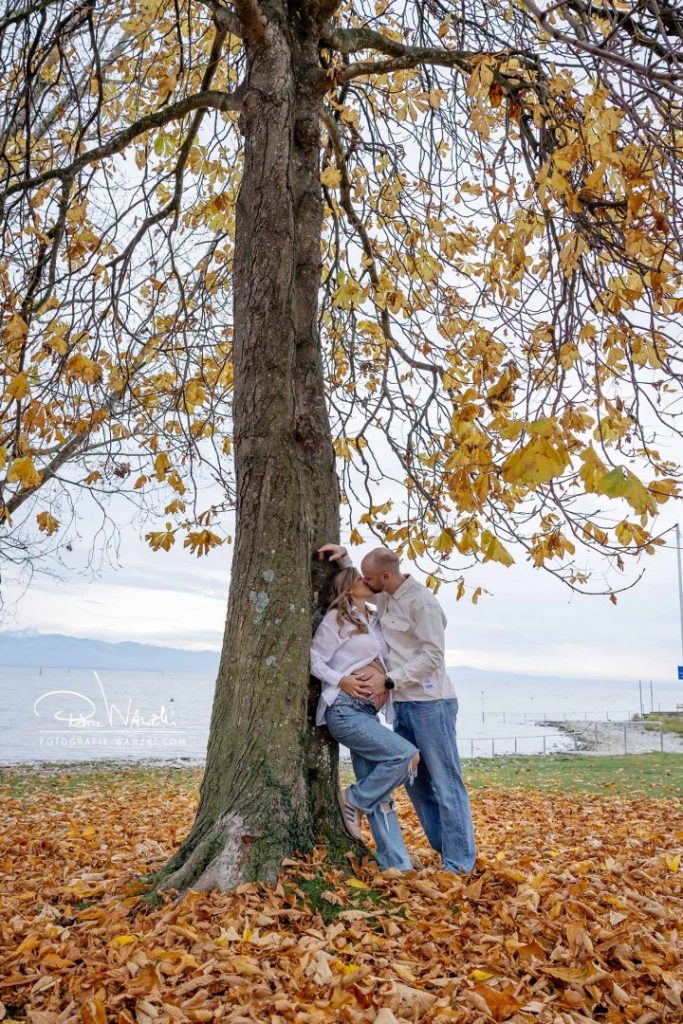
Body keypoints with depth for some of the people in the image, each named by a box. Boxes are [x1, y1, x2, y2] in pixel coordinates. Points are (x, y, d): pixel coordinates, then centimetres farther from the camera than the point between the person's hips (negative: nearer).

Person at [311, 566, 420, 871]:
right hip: (344, 711, -7)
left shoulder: (375, 622, 19)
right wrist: (341, 680, -17)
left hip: (368, 713, 7)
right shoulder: (336, 618, -1)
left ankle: (395, 863, 10)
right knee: (407, 755, -18)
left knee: (379, 795, 6)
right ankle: (354, 800, 0)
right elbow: (314, 659, -4)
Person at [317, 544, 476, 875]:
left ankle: (460, 863, 4)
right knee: (416, 781, 11)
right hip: (402, 704, 9)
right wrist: (342, 557, 11)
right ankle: (444, 848, 22)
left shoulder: (421, 601, -14)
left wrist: (388, 680, -20)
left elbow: (433, 656, -17)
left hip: (430, 703, -9)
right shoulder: (385, 597, 10)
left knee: (445, 782, -3)